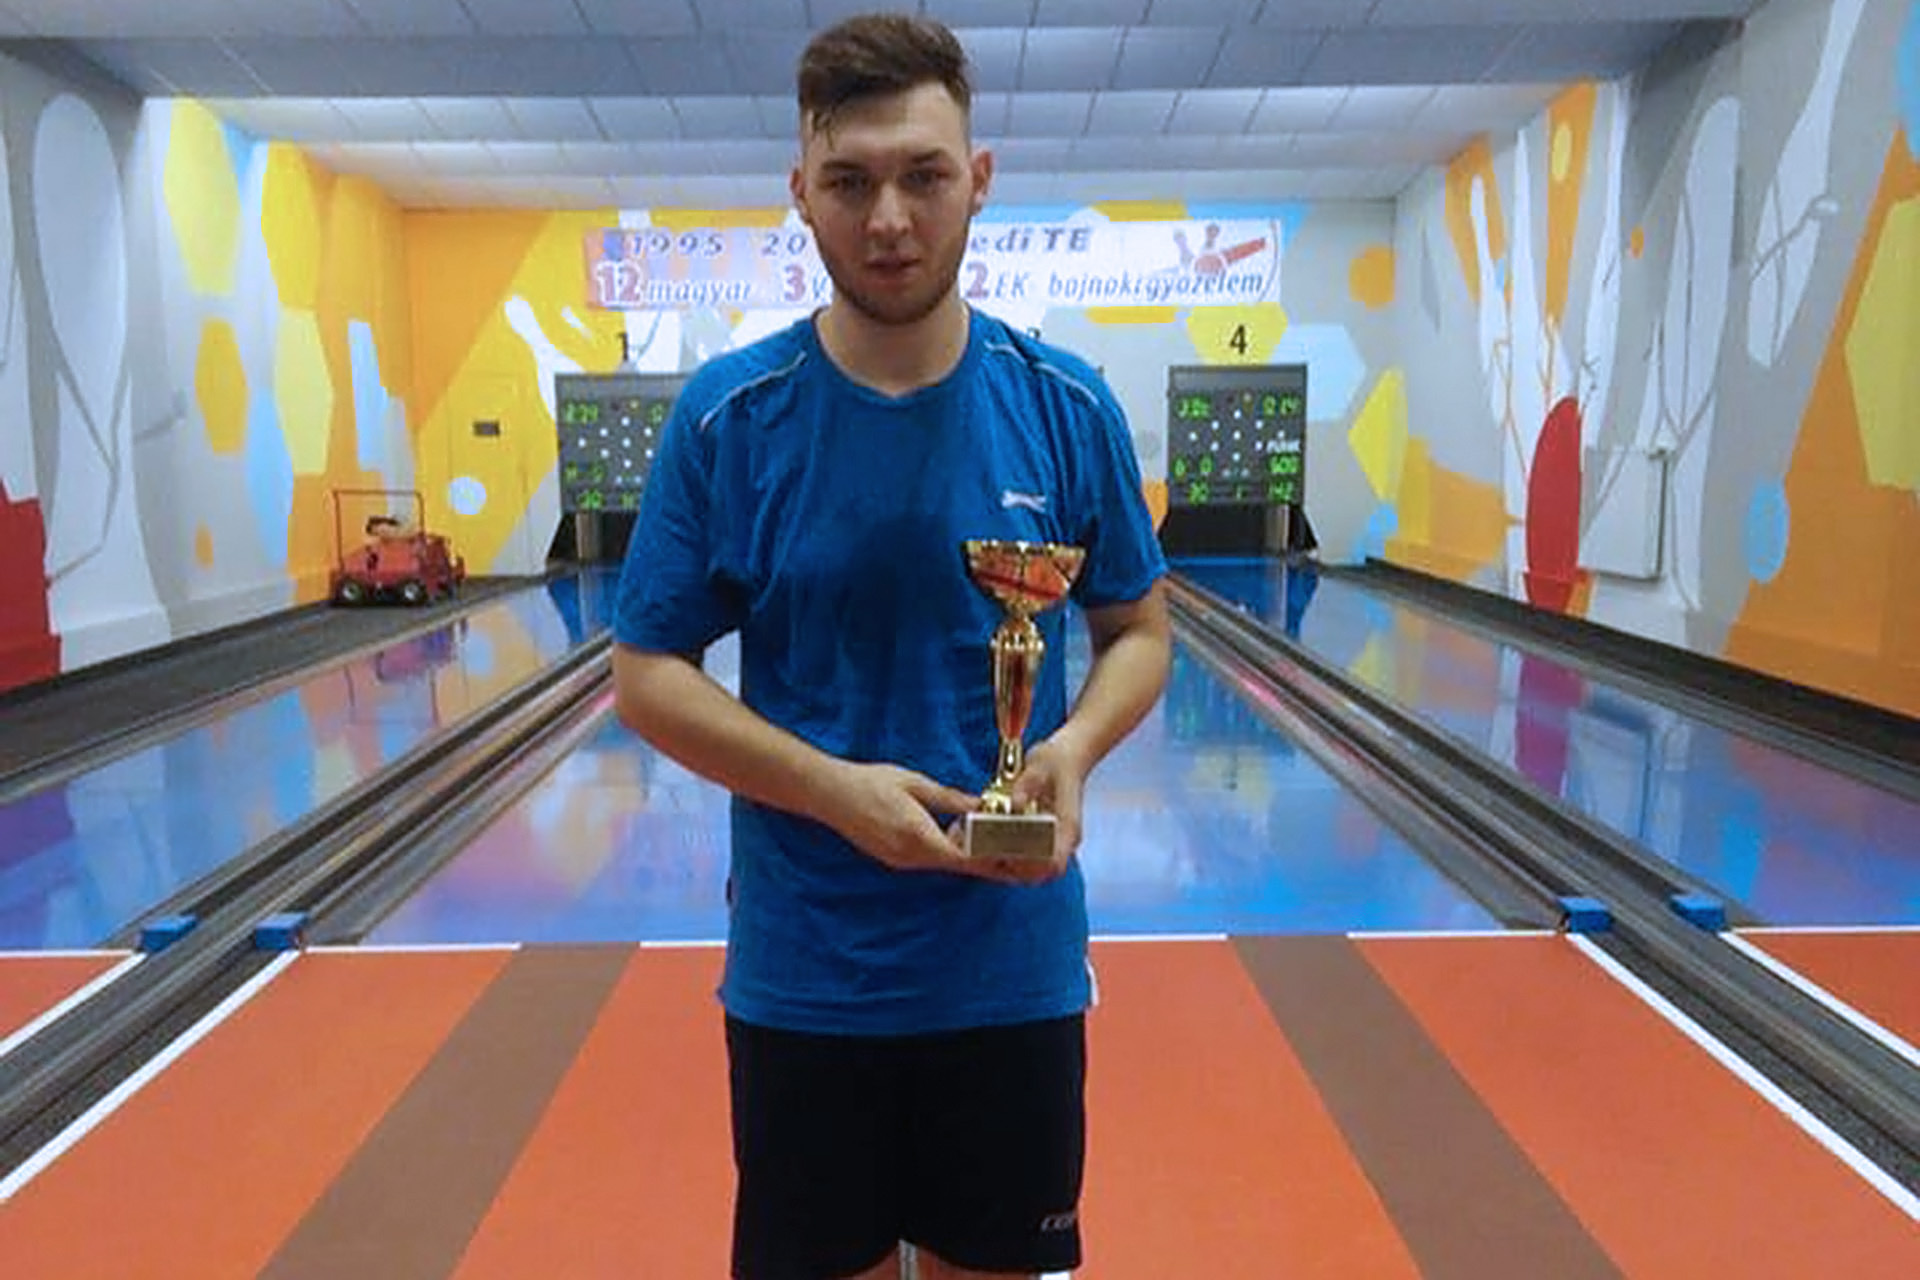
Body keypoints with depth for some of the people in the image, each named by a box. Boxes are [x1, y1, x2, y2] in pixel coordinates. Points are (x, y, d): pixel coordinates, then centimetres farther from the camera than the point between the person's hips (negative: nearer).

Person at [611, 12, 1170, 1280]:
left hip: (1015, 966, 1)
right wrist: (837, 791, -19)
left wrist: (1076, 749, -16)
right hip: (800, 972, 0)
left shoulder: (1068, 407, -5)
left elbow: (1141, 629, 5)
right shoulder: (727, 416, -8)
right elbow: (648, 677, -5)